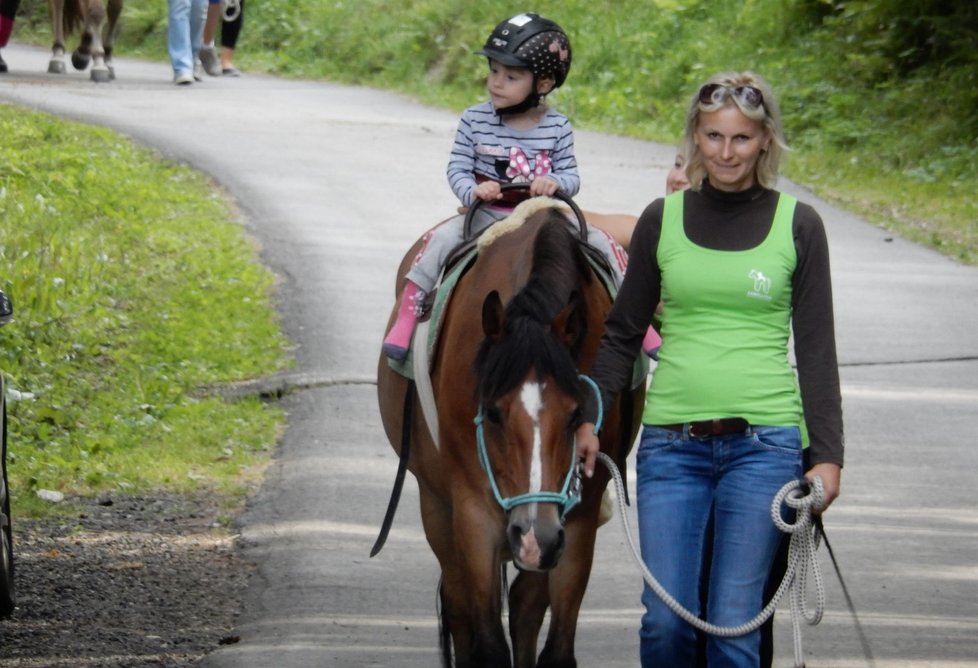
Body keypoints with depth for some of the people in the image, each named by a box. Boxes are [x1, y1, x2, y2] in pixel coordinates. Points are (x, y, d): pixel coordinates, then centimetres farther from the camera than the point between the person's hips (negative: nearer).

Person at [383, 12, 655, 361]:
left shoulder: (557, 126, -2)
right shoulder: (475, 120, -4)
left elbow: (570, 176, -1)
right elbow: (457, 169, -4)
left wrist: (556, 182, -24)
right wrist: (472, 191, -26)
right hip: (486, 215, -1)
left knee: (605, 244, -10)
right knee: (438, 240, -25)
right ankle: (406, 317, -16)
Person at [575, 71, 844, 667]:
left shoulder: (798, 226, 3)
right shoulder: (662, 220, 7)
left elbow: (816, 349, 4)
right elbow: (623, 333, 14)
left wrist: (827, 456, -2)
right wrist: (589, 419, 5)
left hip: (763, 444, -1)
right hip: (672, 441, 2)